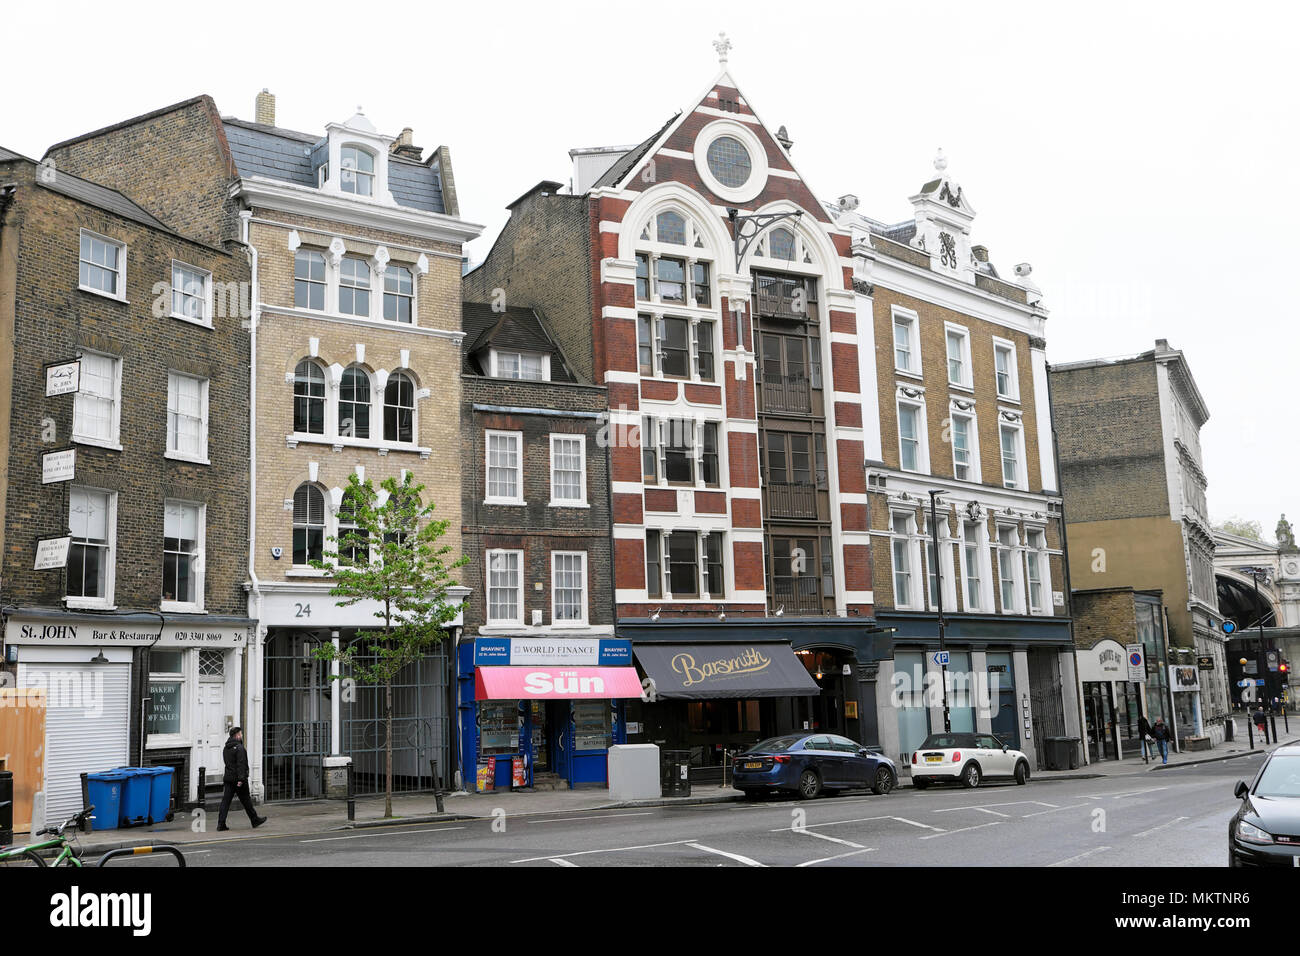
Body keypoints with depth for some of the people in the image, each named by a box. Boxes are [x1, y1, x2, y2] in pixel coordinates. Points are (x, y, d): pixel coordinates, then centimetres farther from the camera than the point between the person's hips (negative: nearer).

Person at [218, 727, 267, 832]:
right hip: (238, 779, -7)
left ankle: (221, 824, -5)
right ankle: (255, 820, 17)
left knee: (226, 800, 2)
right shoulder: (239, 747, -14)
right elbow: (240, 764, -20)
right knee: (246, 800, 4)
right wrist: (241, 779, -23)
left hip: (228, 778, 7)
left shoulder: (226, 748, 13)